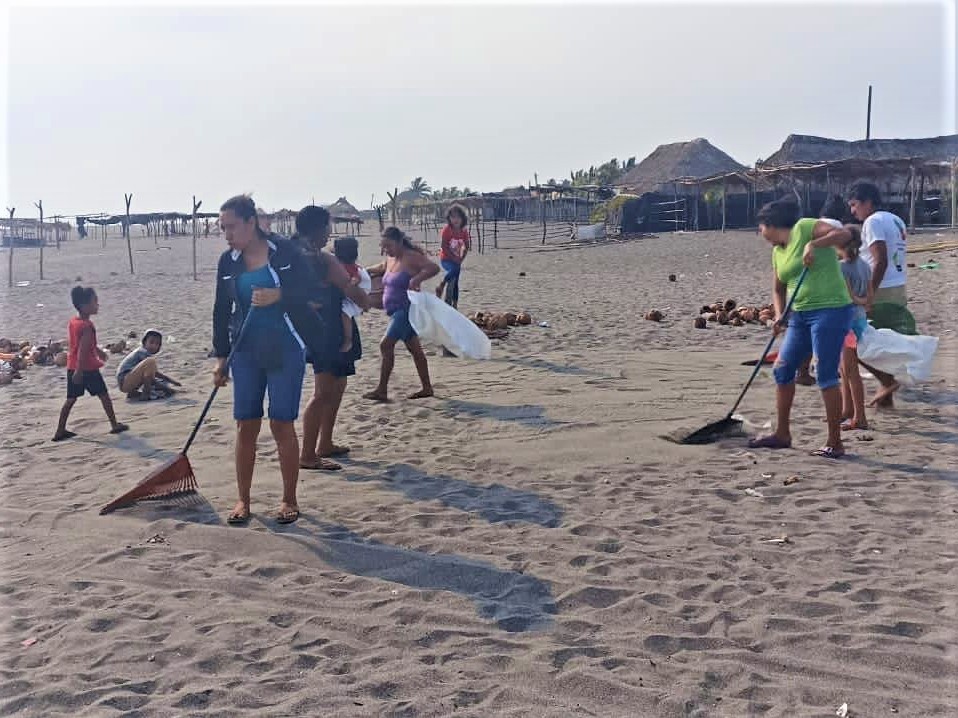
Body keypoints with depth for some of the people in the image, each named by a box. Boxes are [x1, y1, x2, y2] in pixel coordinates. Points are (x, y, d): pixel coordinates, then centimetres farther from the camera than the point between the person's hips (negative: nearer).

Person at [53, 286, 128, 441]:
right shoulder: (87, 326, -19)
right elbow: (82, 350, -24)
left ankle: (60, 431, 11)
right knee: (104, 395, 7)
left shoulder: (72, 322, 9)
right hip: (88, 368, -8)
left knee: (71, 398, 11)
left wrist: (99, 351, 35)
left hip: (72, 366, 8)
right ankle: (115, 425, 14)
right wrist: (79, 370, -25)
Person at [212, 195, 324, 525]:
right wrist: (220, 358, 6)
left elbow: (307, 293, -8)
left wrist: (278, 295, -27)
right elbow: (222, 311, 9)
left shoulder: (285, 251, -6)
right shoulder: (228, 261, 6)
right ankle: (243, 500, 17)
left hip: (285, 349, -3)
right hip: (245, 351, 4)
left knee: (282, 424, -1)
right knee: (246, 426, 5)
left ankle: (289, 499, 14)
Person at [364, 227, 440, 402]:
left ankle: (382, 390, -9)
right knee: (414, 348, 12)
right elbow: (381, 269, 34)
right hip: (397, 312, 10)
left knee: (386, 344, -13)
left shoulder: (411, 257, -14)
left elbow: (434, 268, -24)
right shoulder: (390, 259, 13)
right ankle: (427, 388, 19)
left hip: (406, 310, -10)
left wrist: (416, 279, -37)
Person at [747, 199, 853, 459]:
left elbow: (844, 233, -16)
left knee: (826, 376, -7)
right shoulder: (777, 252, 16)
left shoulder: (804, 228, -7)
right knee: (782, 369, 10)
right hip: (801, 314, 9)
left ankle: (835, 443, 3)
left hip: (830, 310, -9)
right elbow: (779, 289, 21)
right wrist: (779, 315, 4)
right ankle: (782, 434, 22)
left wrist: (813, 245, -27)